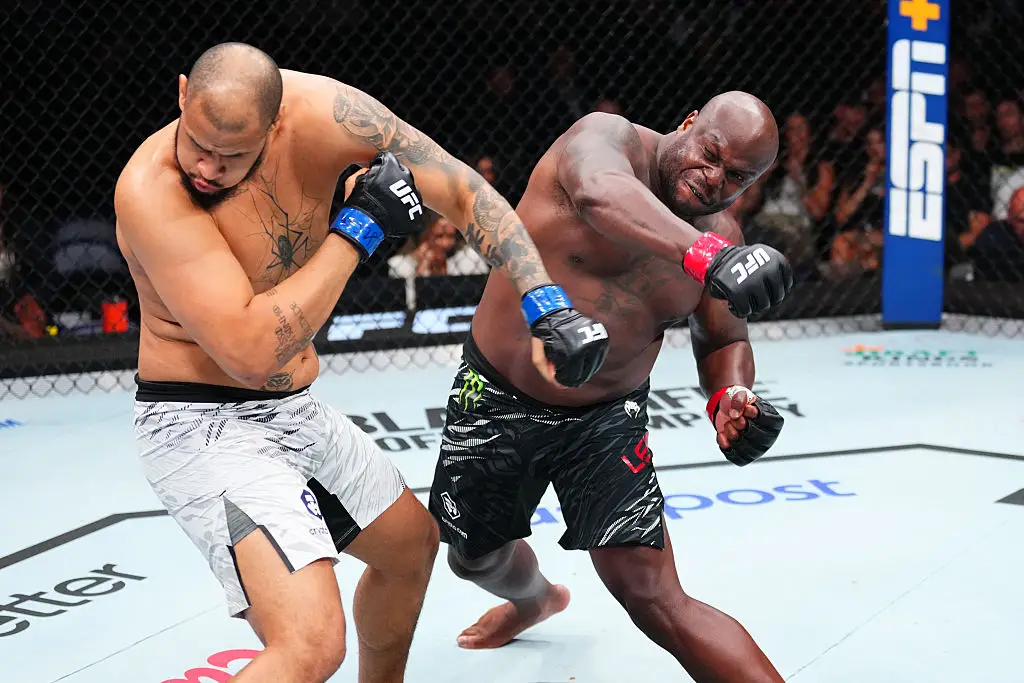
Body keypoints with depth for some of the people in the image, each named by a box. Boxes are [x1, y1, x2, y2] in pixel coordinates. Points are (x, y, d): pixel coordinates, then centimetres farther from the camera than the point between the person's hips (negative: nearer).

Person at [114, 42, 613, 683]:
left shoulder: (320, 110, -16)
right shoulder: (149, 189, -29)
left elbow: (462, 190, -10)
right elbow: (251, 351, -34)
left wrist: (547, 305, -22)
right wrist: (359, 226, -28)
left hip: (294, 408, 7)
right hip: (204, 429, -7)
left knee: (413, 541, 27)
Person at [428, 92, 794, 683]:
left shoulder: (721, 235, -5)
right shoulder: (607, 138, -17)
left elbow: (723, 341, 7)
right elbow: (599, 194, -42)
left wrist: (730, 396, -18)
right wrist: (705, 255, -59)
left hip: (605, 420, 0)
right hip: (496, 397, 0)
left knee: (656, 602, -13)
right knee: (477, 558, 24)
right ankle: (535, 598, 59)